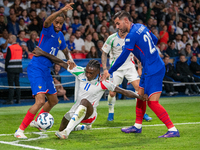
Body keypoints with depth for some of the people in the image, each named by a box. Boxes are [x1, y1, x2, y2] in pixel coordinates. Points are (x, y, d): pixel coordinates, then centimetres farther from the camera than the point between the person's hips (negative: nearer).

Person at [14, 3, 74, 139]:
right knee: (40, 101, -22)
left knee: (53, 101, 20)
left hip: (46, 70, 9)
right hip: (36, 68, -9)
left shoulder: (60, 35, 13)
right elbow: (47, 21, -34)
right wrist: (61, 10, -47)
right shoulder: (48, 30, -9)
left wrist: (71, 61, 12)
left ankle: (36, 121, 43)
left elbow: (65, 51, 31)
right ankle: (20, 131, -16)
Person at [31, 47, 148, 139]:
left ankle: (66, 132, -44)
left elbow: (123, 91, -13)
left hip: (90, 113, -6)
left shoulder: (103, 83, -16)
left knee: (85, 102, -39)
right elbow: (61, 63, -8)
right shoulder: (80, 72, -10)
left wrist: (140, 97, -22)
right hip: (76, 111, 6)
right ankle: (85, 126, 44)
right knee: (61, 129, 15)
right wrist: (42, 53, -10)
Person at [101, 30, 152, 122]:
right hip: (116, 68, -1)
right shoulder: (112, 38, -9)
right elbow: (104, 54, -2)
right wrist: (105, 69, -12)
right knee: (112, 92, -6)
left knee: (139, 87, -12)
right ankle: (111, 113, 19)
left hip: (129, 66, 2)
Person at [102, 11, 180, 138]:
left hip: (153, 70, -10)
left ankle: (173, 130, -13)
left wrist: (109, 72, -3)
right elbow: (155, 40, 23)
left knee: (152, 102, -13)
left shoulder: (132, 35, -17)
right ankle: (137, 126, 30)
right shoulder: (141, 27, 9)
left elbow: (122, 58, -13)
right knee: (140, 96, 18)